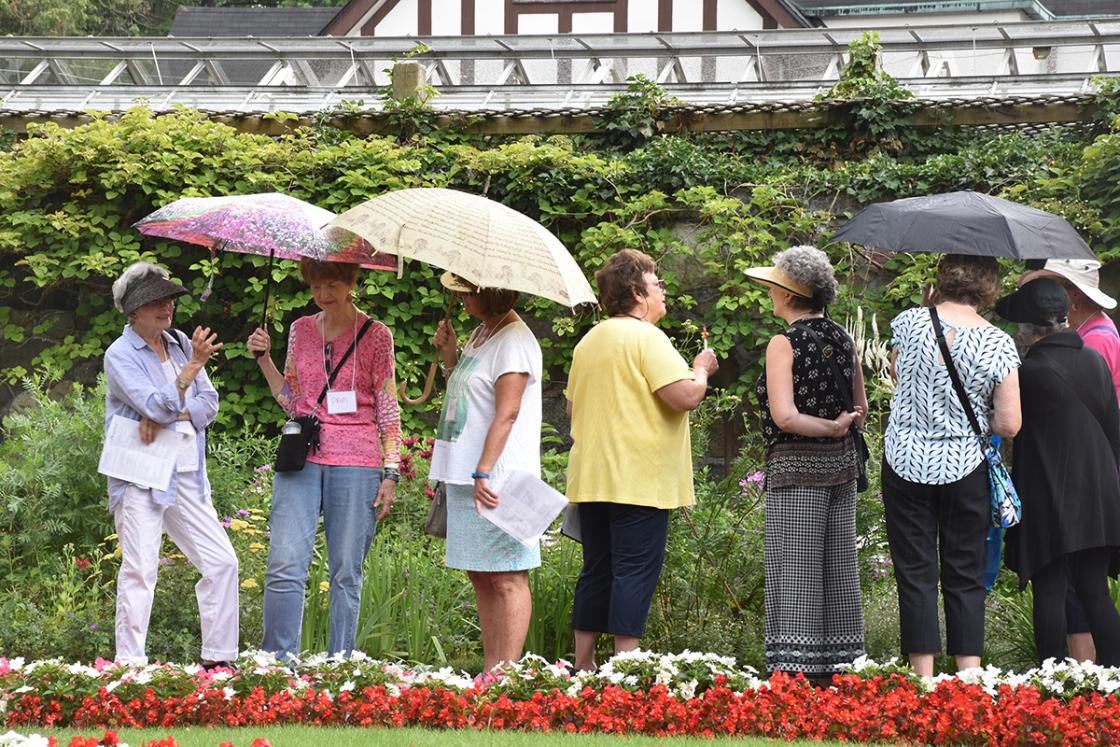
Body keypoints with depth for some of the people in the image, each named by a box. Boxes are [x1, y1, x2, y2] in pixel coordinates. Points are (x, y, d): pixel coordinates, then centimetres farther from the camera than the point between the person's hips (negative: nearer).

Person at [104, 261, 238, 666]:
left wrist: (166, 417, -10)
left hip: (186, 474, 6)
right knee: (140, 568, -11)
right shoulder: (120, 355, -5)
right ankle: (130, 664, -9)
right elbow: (157, 405, -17)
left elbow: (208, 403, 5)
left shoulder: (180, 344, 12)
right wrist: (193, 366, -21)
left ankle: (218, 659, 11)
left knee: (222, 561, 3)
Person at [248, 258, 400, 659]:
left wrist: (391, 471, -3)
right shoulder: (300, 330, 13)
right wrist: (264, 359, 6)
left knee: (346, 571, 0)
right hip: (302, 457, 3)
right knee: (285, 565, -8)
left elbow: (388, 409, 3)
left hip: (355, 462, -3)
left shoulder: (375, 335, 3)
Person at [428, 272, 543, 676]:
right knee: (482, 578, 11)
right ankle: (490, 672, 14)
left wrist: (484, 472, -23)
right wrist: (449, 355, 9)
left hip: (497, 479, -10)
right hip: (467, 476, 10)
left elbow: (506, 414, -19)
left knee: (506, 579, -8)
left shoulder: (514, 341, -13)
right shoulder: (480, 334, 16)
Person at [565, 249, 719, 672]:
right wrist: (702, 370, -1)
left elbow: (572, 407, 24)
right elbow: (686, 397, -19)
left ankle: (583, 665, 15)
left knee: (597, 571, 13)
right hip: (640, 479, -8)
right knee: (636, 572, -6)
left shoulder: (589, 342, 15)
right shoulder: (646, 337, -12)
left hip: (590, 478, 8)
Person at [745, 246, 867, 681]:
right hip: (843, 464, 7)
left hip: (796, 466, -7)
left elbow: (784, 416, -21)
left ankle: (794, 669, -7)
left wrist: (832, 427, -11)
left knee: (794, 575, -5)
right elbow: (860, 409, 16)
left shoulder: (784, 344, -12)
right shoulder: (842, 339, 8)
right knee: (837, 571, 11)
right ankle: (836, 666, 15)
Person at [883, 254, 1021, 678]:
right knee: (966, 576, 8)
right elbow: (1009, 426, -9)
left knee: (915, 573, 5)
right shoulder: (998, 344, -9)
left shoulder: (909, 323, -5)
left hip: (906, 465, 0)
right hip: (965, 469, 0)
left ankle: (923, 677, 4)